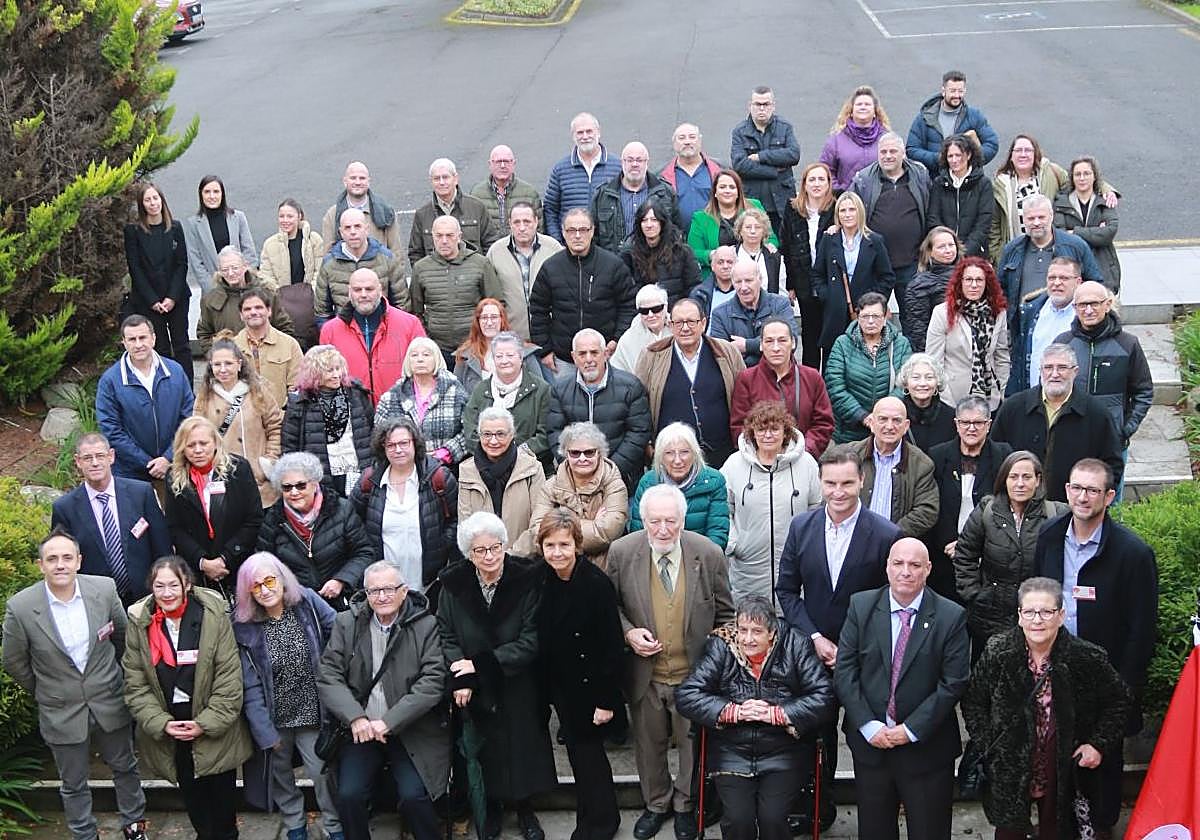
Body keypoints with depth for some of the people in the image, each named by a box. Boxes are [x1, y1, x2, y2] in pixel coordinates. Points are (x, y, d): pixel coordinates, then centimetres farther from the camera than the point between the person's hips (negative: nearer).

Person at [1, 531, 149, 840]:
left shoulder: (105, 589, -14)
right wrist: (43, 693, 6)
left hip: (110, 705, 2)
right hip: (62, 713, -2)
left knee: (125, 767, 21)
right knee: (74, 785, 15)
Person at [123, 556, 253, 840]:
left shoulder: (214, 615, -13)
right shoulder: (139, 623, -5)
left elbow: (229, 678, -12)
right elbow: (136, 685, -3)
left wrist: (207, 723, -15)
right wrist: (162, 723, -13)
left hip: (215, 729, -2)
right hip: (167, 733, 2)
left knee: (222, 793, 11)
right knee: (191, 793, 14)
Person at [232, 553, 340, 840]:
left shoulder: (307, 602, -11)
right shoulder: (243, 627, -12)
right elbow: (251, 686, -11)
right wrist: (265, 732, -13)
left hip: (312, 711, -1)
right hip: (275, 717, 1)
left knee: (321, 770, -1)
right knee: (279, 771, 15)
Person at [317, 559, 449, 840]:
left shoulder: (427, 626, -3)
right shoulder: (346, 624, 5)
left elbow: (433, 681, -10)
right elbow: (328, 675, -1)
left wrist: (389, 722, -16)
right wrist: (356, 717, -15)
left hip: (411, 730, -2)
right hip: (361, 730, 2)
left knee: (413, 796, -20)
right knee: (349, 795, -17)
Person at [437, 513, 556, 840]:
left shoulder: (526, 580, -12)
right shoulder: (453, 584, -5)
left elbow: (531, 640, -15)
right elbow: (446, 635, -5)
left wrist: (481, 663, -19)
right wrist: (460, 680, -20)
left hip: (518, 687, -1)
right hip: (474, 690, 1)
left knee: (521, 747, 9)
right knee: (483, 751, 9)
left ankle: (524, 808, 31)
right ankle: (492, 809, 32)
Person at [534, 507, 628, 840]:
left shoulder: (597, 584, -20)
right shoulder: (542, 581, -3)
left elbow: (612, 647, -18)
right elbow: (542, 639, 6)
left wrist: (606, 700, -17)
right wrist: (546, 685, 6)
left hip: (591, 687, -5)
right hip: (561, 684, 5)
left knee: (588, 753, 6)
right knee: (578, 752, 15)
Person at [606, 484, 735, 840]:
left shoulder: (709, 554, -12)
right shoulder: (622, 552, -12)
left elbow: (724, 614, 0)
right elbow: (611, 605, 3)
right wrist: (628, 632, -15)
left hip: (694, 674, -1)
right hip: (644, 673, 1)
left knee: (693, 744, 15)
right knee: (649, 744, 19)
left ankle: (685, 806, 40)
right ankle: (656, 804, 43)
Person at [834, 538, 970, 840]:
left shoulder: (951, 617, -8)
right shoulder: (861, 606, -2)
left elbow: (953, 683, -11)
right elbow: (844, 671, -4)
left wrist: (911, 730, -15)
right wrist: (869, 726, -13)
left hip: (926, 747, -2)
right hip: (870, 742, 2)